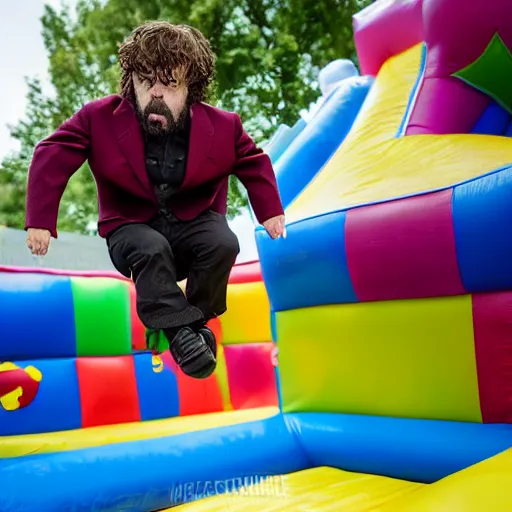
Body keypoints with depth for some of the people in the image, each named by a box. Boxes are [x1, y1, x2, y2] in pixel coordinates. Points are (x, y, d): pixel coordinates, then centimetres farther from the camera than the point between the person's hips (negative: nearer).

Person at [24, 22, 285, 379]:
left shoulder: (222, 125, -10)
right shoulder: (100, 118, -13)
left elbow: (255, 162, 7)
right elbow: (52, 155, -9)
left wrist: (270, 212, 1)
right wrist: (40, 221, -14)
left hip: (194, 221, 2)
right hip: (133, 226, -1)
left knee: (225, 244, -29)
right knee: (151, 250, -36)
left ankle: (194, 321, -10)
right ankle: (180, 333, -24)